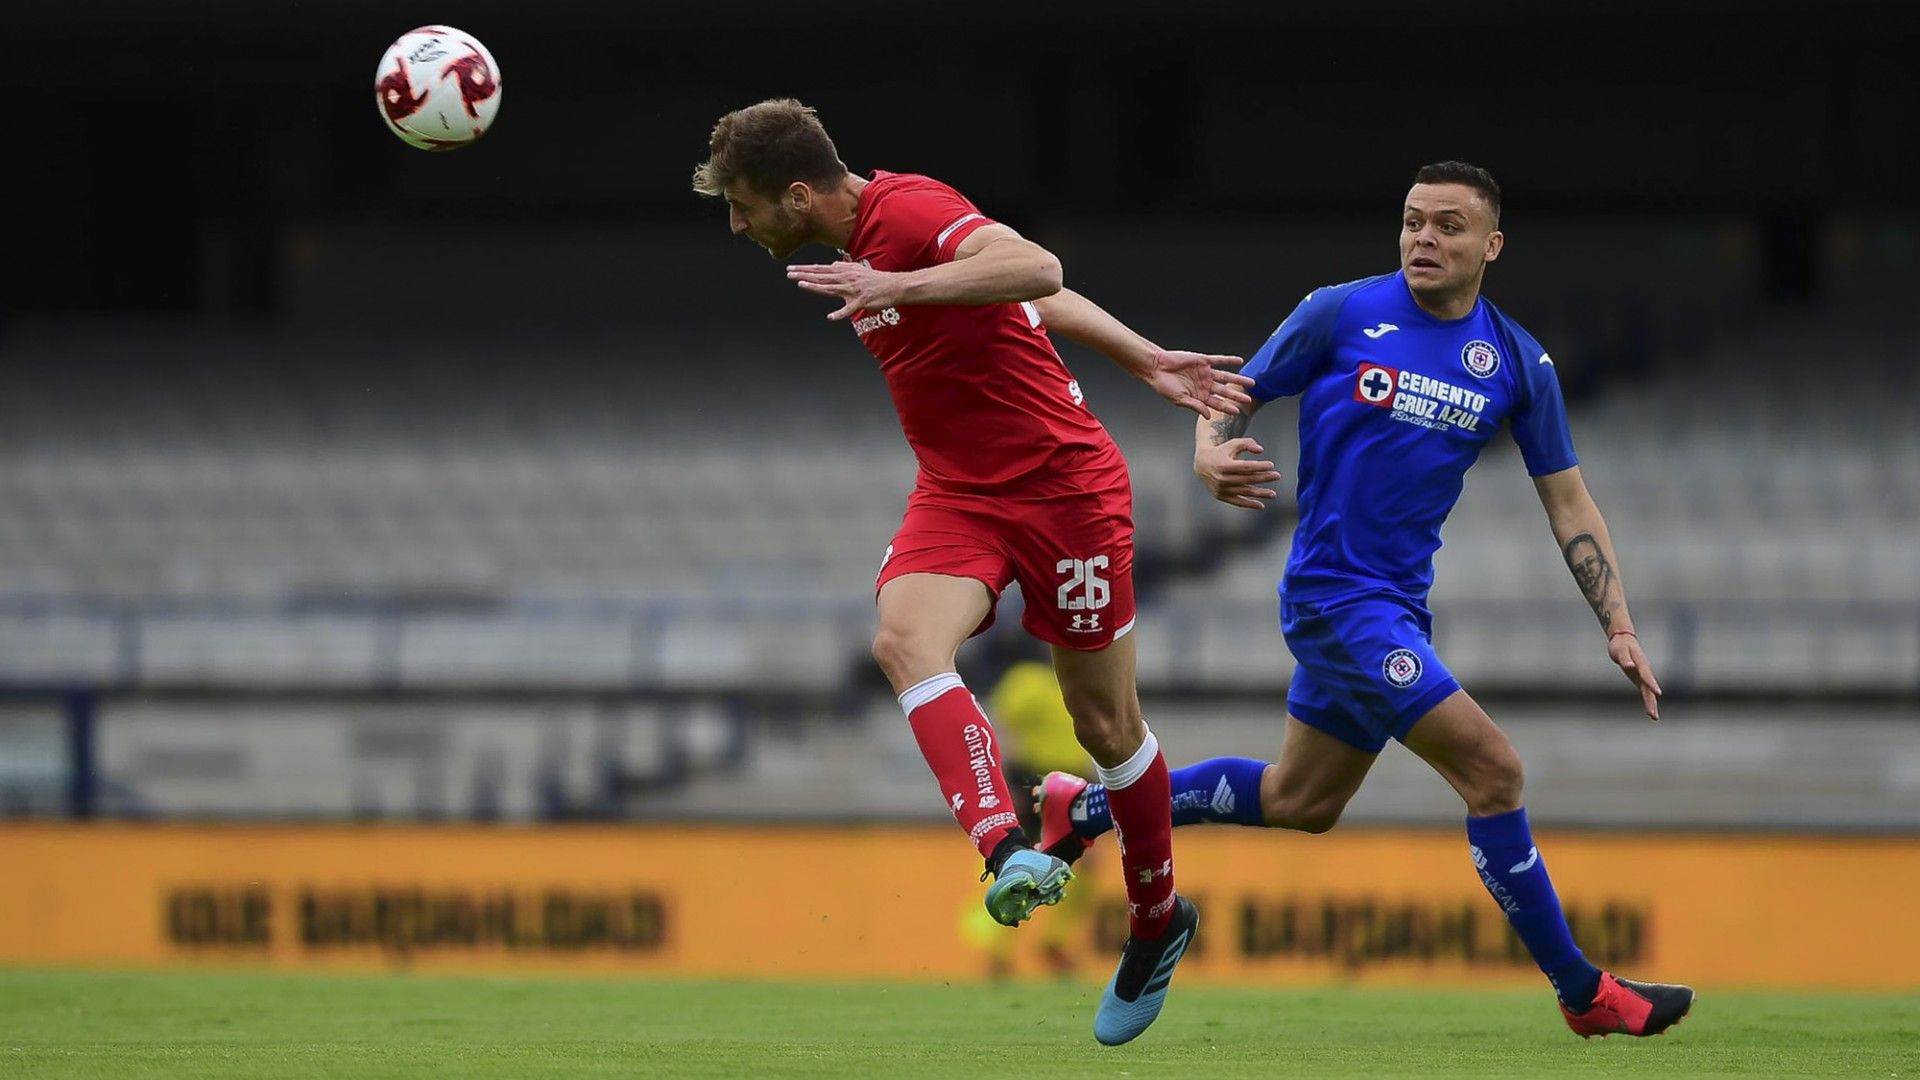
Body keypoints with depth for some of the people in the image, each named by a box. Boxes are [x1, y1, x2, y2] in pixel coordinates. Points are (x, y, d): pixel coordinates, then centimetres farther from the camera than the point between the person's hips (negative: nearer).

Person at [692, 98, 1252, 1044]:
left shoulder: (910, 213, -18)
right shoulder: (866, 240, 10)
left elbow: (1036, 272, -37)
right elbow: (1031, 291, 18)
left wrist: (897, 288, -44)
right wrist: (1147, 362, 17)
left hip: (1063, 485, -7)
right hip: (958, 494, 7)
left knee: (1106, 723, 4)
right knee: (904, 639, -25)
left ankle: (1157, 922, 27)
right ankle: (1008, 853, -39)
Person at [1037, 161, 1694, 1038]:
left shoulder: (1516, 361, 4)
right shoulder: (1341, 315, -7)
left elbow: (1567, 503, 8)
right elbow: (1233, 395, 1)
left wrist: (1619, 629, 1)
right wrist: (1211, 454, -22)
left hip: (1396, 603, 7)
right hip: (1334, 594, -7)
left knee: (1299, 803, 18)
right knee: (1492, 769, -14)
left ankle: (1086, 807, 36)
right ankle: (1583, 993, -5)